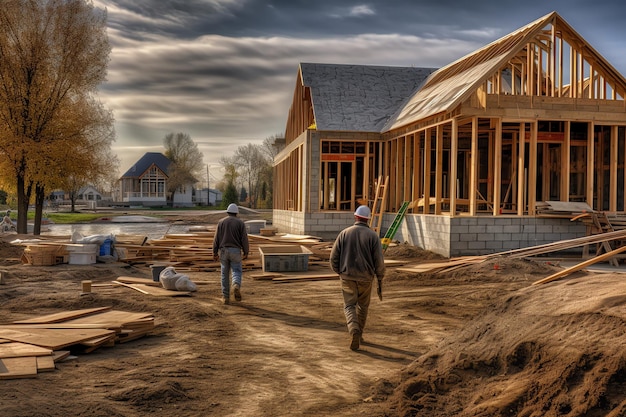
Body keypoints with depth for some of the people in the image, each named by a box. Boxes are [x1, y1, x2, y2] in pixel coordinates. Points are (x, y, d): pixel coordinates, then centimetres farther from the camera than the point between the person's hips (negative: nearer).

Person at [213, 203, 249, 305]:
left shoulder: (221, 222, 4)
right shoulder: (240, 222, -1)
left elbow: (216, 239, 1)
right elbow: (244, 239, -4)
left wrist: (215, 253, 5)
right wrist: (246, 253, 3)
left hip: (223, 251, 2)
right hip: (235, 251, -1)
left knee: (225, 274, 10)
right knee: (236, 271, 6)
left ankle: (225, 297, 9)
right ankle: (236, 286, -25)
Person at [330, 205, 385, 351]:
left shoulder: (344, 233, -3)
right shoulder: (373, 236, -6)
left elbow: (334, 256, -2)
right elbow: (379, 261, -9)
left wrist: (339, 272, 17)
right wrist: (380, 283, -1)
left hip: (347, 276, 0)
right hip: (365, 277, 0)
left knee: (349, 307, 5)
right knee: (363, 306, 21)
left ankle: (354, 332, -21)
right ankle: (358, 335, 30)